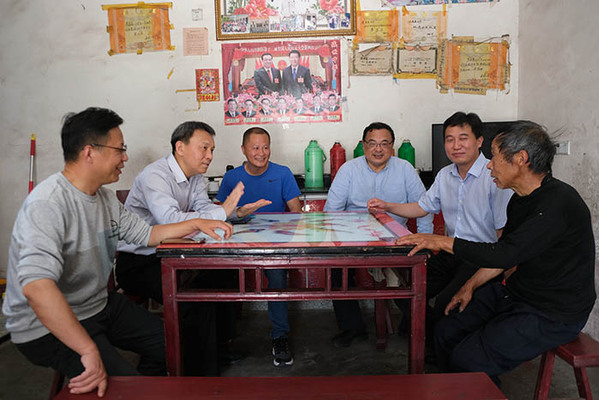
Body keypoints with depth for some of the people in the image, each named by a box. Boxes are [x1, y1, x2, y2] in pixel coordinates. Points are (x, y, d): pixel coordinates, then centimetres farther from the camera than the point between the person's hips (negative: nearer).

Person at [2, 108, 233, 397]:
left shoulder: (104, 197, 4)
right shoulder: (47, 204, -27)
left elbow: (147, 234, 15)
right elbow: (36, 287, -39)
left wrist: (197, 224, 5)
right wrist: (89, 351, -42)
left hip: (98, 306, 9)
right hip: (48, 328, -9)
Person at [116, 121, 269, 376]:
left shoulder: (195, 175, 6)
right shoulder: (154, 176, -23)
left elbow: (204, 208, -3)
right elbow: (171, 220, -37)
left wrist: (237, 212, -20)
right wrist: (222, 211, -36)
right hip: (136, 264, -9)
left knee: (225, 273, 5)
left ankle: (219, 343, 22)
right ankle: (201, 376, -10)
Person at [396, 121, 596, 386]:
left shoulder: (559, 203, -25)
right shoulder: (520, 200, 6)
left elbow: (504, 253, -32)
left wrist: (442, 241, -25)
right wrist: (470, 286, 8)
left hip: (553, 315, -9)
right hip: (514, 292, 9)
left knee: (468, 360, -17)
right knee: (445, 333, 3)